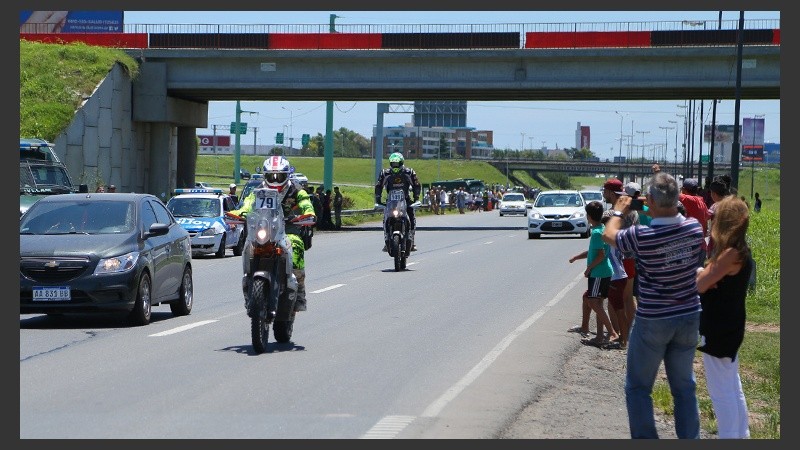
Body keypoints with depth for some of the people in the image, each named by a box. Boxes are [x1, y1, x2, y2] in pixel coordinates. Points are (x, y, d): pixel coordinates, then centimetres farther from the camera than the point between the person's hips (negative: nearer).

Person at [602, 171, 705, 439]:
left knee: (638, 387, 10)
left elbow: (609, 235, 0)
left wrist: (619, 211, 18)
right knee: (684, 387, 15)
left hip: (652, 321, -4)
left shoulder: (641, 236, -21)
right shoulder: (694, 228, -10)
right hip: (689, 317, 4)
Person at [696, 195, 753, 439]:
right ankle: (740, 435, 28)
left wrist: (700, 273, -2)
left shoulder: (731, 254, -22)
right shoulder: (740, 251, 8)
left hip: (718, 330, -10)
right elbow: (714, 281, 7)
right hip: (730, 326, 10)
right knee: (732, 387, 19)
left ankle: (729, 436, 1)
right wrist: (705, 275, -13)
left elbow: (700, 285, -21)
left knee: (721, 390, -3)